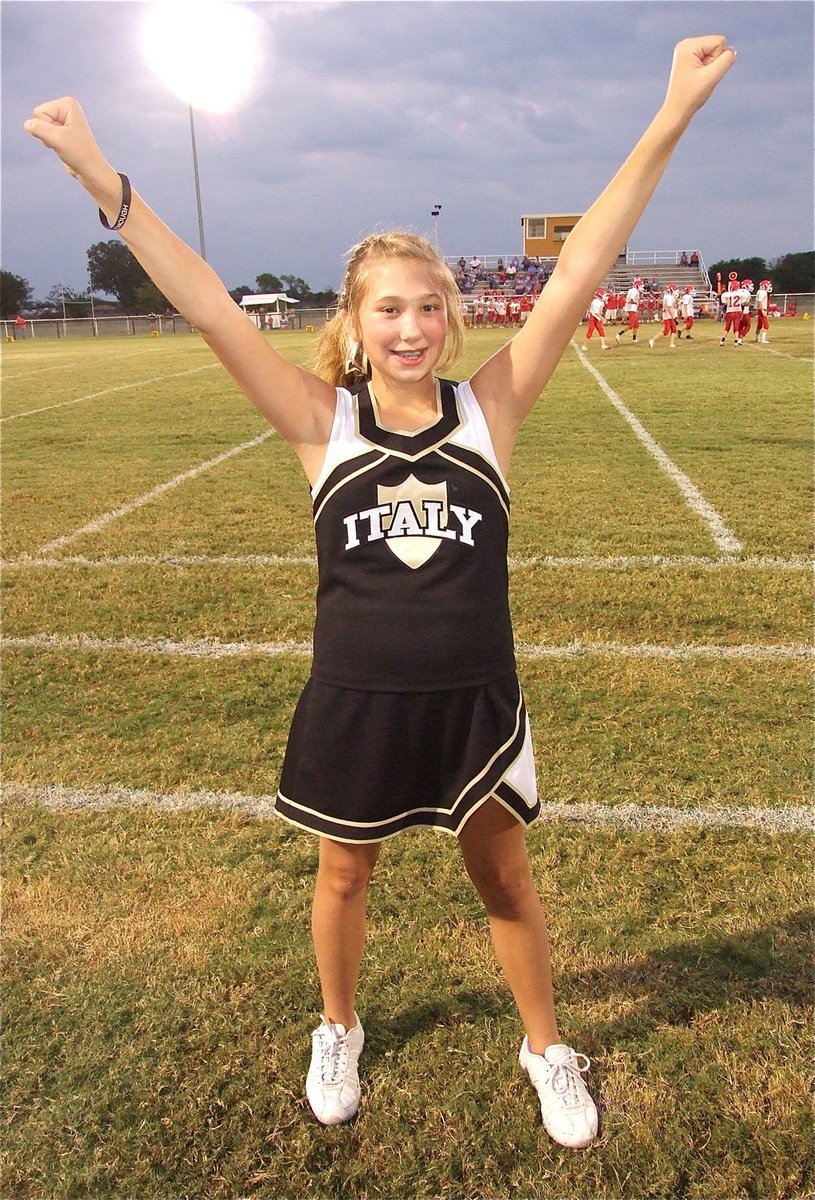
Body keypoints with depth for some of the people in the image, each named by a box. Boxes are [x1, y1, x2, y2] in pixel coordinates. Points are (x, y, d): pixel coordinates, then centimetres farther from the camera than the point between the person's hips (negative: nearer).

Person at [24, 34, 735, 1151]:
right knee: (344, 874, 21)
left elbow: (577, 275, -13)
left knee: (505, 878, 19)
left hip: (475, 701, 0)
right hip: (354, 705, 0)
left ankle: (547, 1047, 45)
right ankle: (338, 1030, 50)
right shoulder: (325, 424, -9)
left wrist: (668, 123, -15)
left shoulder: (489, 409, -8)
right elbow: (210, 309, -14)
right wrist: (107, 184, -18)